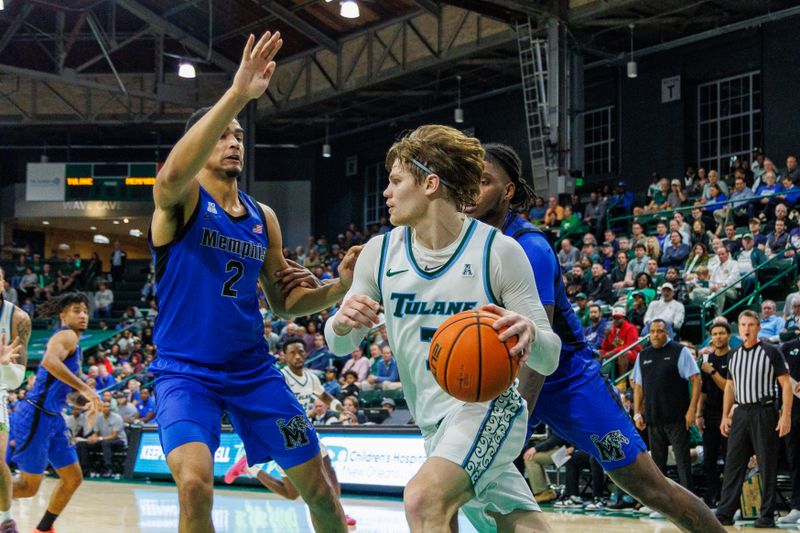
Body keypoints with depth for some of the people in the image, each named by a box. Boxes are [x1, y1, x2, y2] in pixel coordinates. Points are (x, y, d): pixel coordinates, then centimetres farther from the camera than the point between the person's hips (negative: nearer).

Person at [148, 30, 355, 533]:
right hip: (186, 372, -5)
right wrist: (237, 94, -44)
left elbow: (284, 301, 14)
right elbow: (172, 174, -35)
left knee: (317, 484, 8)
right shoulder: (181, 200, -9)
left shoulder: (263, 217, 8)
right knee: (195, 482, -29)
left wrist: (339, 288, -7)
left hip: (254, 369, 5)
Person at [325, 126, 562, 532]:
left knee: (424, 499, -31)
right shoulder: (381, 252, 1)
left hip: (488, 409, -6)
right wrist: (342, 322, -19)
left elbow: (549, 359, -10)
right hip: (435, 420, 6)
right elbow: (340, 346, 6)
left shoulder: (498, 251, -12)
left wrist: (529, 333, -34)